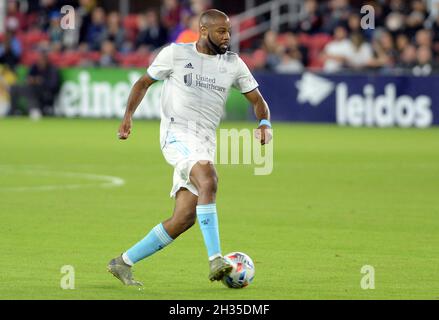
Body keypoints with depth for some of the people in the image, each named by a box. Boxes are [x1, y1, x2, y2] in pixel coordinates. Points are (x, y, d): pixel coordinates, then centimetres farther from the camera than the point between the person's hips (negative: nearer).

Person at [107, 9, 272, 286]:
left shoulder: (233, 64, 10)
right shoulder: (176, 53, 1)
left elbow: (257, 99, 14)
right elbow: (144, 83, 11)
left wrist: (264, 123, -7)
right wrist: (128, 116, -3)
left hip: (205, 144, 5)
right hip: (177, 134, -5)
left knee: (185, 218, -3)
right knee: (208, 180, -33)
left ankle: (123, 263, 11)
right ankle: (215, 260, -39)